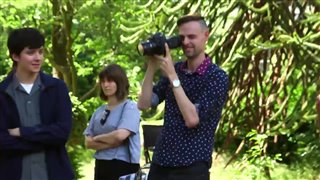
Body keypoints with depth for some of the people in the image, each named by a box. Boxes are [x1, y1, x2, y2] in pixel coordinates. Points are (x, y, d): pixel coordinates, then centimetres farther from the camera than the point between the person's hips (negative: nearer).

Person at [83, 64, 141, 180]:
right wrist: (111, 143, -12)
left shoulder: (129, 107, -6)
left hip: (123, 166, -6)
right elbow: (88, 142, 5)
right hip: (101, 166, 6)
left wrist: (97, 138, -3)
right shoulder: (99, 111, 12)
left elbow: (120, 135, -21)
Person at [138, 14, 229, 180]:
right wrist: (152, 67, -6)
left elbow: (192, 118, -18)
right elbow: (143, 104, 3)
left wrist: (173, 76, -18)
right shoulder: (173, 69, 8)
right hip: (160, 162, 5)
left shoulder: (217, 77, -9)